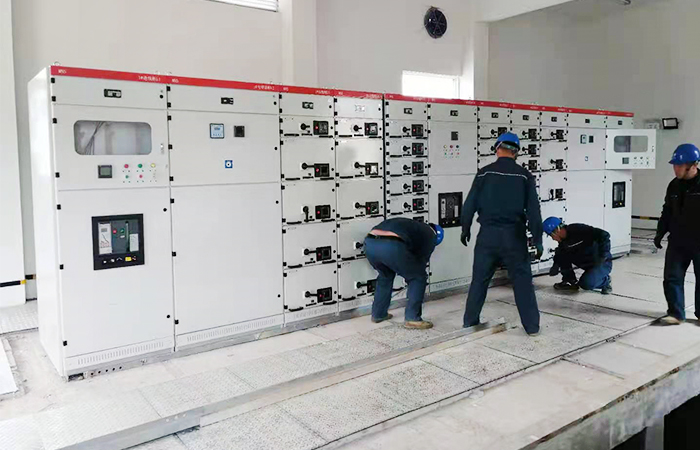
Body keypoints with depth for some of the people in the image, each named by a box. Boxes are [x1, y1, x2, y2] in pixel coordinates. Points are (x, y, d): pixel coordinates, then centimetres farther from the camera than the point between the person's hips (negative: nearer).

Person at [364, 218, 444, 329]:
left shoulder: (411, 225, 41)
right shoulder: (430, 235, 25)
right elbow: (422, 261, 28)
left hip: (370, 242, 7)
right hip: (391, 247, -6)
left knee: (385, 275, 34)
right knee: (418, 277, 16)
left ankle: (378, 314, 37)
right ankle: (412, 318, 14)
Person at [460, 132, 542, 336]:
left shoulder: (484, 173, -2)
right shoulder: (524, 176, 1)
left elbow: (470, 204, -1)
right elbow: (533, 210, -2)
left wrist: (465, 229, 13)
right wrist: (538, 240, 3)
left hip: (488, 234, 0)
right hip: (514, 235, 0)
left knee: (479, 280, 11)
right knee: (523, 281, 10)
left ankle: (470, 322, 20)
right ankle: (532, 326, 14)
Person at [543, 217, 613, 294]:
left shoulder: (577, 230, -25)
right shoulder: (563, 242, -1)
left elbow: (604, 235, -30)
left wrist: (602, 257, -31)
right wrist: (555, 267, -12)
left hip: (603, 263, -7)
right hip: (587, 263, 7)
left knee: (585, 284, -29)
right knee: (562, 255, -9)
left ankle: (605, 280, 3)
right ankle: (571, 281, 5)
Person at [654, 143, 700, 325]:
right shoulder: (674, 186, 5)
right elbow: (667, 213, 14)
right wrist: (660, 233, 11)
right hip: (677, 242, 5)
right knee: (672, 277, 1)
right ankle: (676, 313, 10)